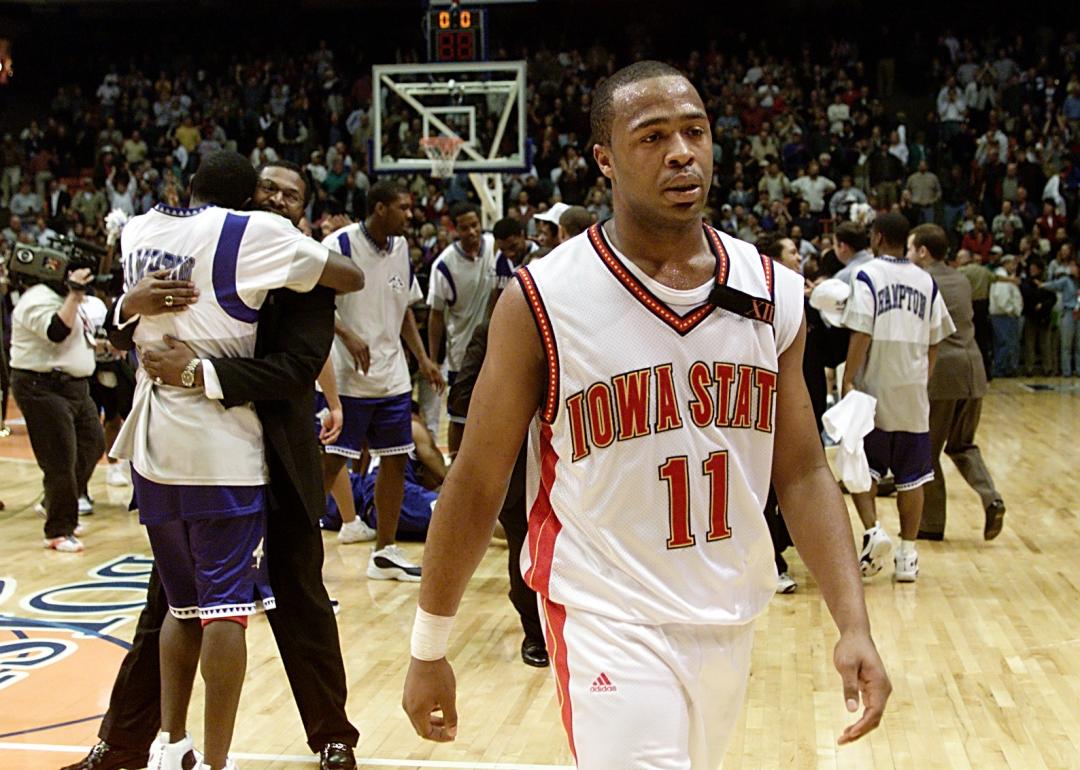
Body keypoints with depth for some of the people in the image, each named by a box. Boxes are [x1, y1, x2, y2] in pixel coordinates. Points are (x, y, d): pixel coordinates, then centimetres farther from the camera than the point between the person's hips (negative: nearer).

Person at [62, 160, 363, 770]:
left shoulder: (307, 277, -7)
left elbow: (298, 368, -21)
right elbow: (125, 338, 0)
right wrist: (133, 306, -24)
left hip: (279, 466, -2)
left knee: (303, 606, 10)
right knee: (167, 605, 12)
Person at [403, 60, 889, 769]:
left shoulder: (775, 295, 0)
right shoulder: (540, 301, -11)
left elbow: (802, 473, 5)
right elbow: (477, 484, -5)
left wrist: (854, 626, -6)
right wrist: (430, 650, 0)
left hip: (732, 620, 5)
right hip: (609, 623, -4)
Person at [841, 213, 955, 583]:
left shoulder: (867, 275, -6)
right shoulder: (926, 281, 8)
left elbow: (861, 334, -14)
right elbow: (933, 343, 9)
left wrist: (848, 380, -12)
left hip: (874, 387, -4)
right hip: (913, 390, 4)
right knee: (910, 475, 9)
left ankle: (873, 531, -10)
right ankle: (907, 555, 11)